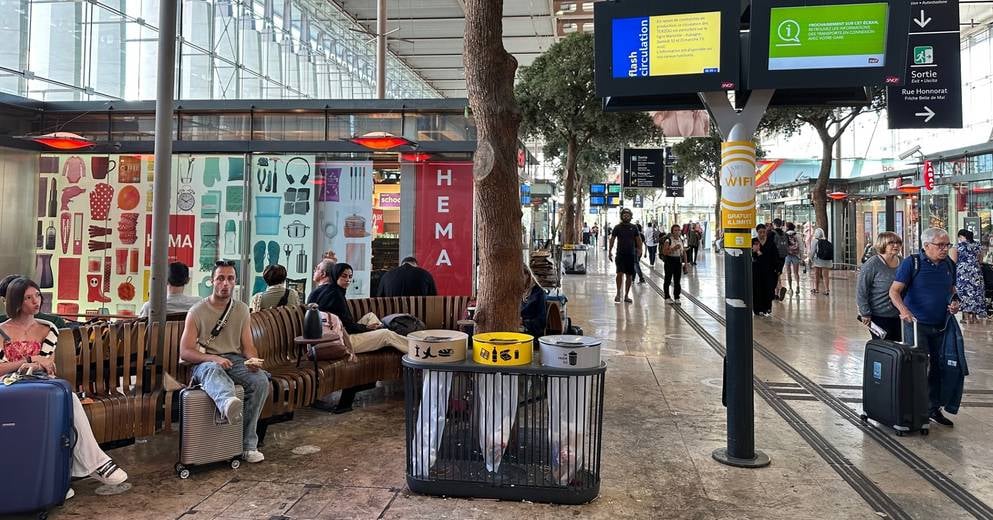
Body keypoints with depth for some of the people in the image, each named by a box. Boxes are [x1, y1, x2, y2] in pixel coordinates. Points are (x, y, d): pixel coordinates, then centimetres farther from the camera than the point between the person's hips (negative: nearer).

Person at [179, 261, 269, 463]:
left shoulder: (242, 310, 12)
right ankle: (228, 403, -77)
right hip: (205, 362, -3)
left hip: (235, 360, 3)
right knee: (213, 370, -40)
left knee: (261, 380, -28)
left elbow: (248, 346, 11)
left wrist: (253, 360, -14)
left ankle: (248, 444, -22)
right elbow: (185, 351, -5)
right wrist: (213, 358, -23)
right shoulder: (197, 311, 1)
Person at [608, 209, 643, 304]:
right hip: (620, 254, -2)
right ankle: (618, 293, 3)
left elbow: (638, 239, 8)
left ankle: (626, 296, 15)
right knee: (620, 273, -14)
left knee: (629, 276, 6)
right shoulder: (617, 227, 2)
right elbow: (612, 240, 5)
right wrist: (609, 251, -1)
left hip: (631, 254, 2)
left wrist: (639, 250, -6)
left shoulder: (633, 228, 6)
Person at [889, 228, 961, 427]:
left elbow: (952, 290, 21)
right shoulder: (911, 263, -11)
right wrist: (904, 309, -30)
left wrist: (955, 303, -1)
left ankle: (934, 408, 26)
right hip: (917, 324, -6)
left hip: (941, 326, 6)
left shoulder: (949, 264, 7)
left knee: (938, 366, 13)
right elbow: (894, 291, -13)